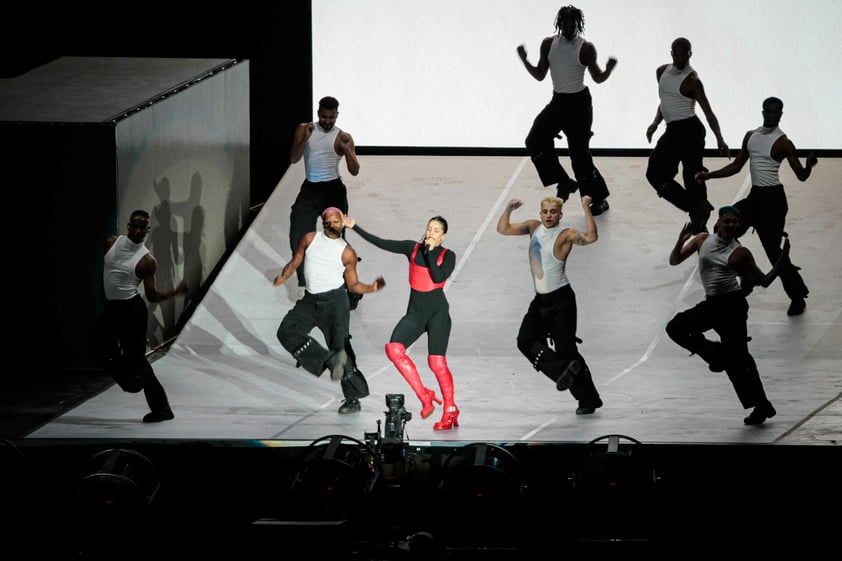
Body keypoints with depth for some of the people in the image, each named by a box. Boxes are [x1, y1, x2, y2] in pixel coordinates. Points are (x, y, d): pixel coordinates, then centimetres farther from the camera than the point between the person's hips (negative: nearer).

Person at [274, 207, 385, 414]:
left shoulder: (347, 253, 2)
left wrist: (371, 288, -14)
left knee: (340, 347, -7)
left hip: (335, 300, -4)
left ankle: (353, 398, 0)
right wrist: (283, 277, -10)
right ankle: (329, 360, -16)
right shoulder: (310, 239, 7)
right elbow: (295, 262, 11)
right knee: (287, 331, -18)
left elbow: (352, 284, 5)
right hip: (310, 300, 4)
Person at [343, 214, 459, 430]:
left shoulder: (447, 256, -1)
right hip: (415, 312, 4)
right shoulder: (413, 248, 7)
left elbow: (439, 277, -19)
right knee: (394, 349, -19)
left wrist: (429, 251, -13)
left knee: (436, 362, -13)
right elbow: (381, 243, 5)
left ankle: (450, 411, 4)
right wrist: (355, 227, 2)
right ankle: (425, 396, -10)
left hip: (437, 312, -4)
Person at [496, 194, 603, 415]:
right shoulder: (534, 227, 7)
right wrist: (509, 209, -4)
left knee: (565, 348, -7)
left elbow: (591, 237, -32)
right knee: (526, 341, -10)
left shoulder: (565, 235, -13)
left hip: (561, 299, -7)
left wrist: (586, 209, -35)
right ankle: (565, 370, -11)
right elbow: (503, 229, 12)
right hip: (540, 298, 7)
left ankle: (589, 399, 1)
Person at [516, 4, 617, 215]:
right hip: (558, 102, 6)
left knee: (579, 152, -6)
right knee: (535, 141, -3)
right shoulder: (548, 44, 2)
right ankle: (564, 182, 10)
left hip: (579, 103, -6)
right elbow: (540, 75, 8)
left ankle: (599, 199, 9)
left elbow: (598, 78, -3)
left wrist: (609, 69, -24)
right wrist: (524, 60, -7)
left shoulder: (586, 48, -11)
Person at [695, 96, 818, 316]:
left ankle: (798, 298, 5)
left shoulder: (783, 143, -9)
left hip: (773, 199, -7)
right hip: (754, 197, 7)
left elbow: (801, 175, -11)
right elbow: (736, 166, 18)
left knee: (774, 250, -7)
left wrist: (809, 165, -33)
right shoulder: (751, 136, 10)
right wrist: (708, 175, 11)